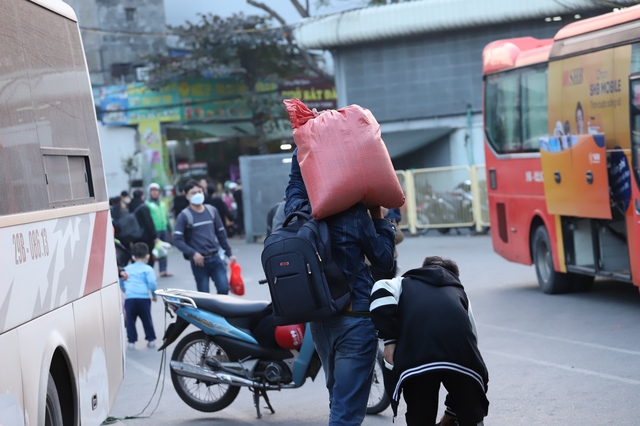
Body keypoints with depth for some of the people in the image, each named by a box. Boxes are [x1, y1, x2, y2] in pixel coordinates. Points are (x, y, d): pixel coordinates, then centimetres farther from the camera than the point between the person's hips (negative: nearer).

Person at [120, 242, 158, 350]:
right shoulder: (148, 269, 4)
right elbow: (152, 283, -7)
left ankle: (131, 341, 4)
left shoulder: (126, 269, 16)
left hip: (129, 298, 1)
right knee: (146, 319, 11)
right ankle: (151, 339, 18)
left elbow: (121, 285, 18)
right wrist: (154, 295, 8)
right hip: (144, 298, -1)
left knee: (130, 320, 8)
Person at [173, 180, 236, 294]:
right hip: (199, 261, -3)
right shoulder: (184, 216, -4)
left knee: (224, 289, -5)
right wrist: (193, 253, -19)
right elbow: (177, 239, -9)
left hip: (215, 258, 3)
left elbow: (221, 233, 17)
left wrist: (229, 253, 16)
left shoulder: (212, 211, 9)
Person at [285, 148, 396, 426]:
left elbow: (295, 182, 23)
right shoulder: (353, 214, -14)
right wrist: (379, 217, 7)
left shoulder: (297, 210, -1)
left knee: (339, 400, 23)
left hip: (319, 319, 7)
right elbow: (384, 260, -3)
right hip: (354, 318, -6)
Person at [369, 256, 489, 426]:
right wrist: (452, 411, 43)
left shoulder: (404, 283, 34)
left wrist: (390, 341, 5)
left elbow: (381, 290, 6)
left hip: (416, 356, -1)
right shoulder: (458, 292, 39)